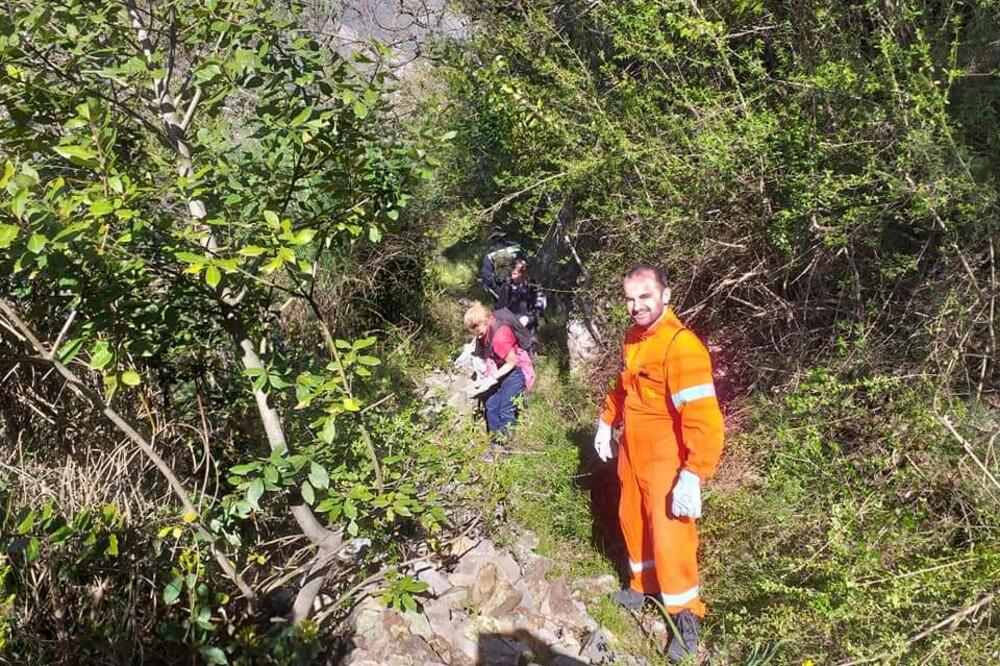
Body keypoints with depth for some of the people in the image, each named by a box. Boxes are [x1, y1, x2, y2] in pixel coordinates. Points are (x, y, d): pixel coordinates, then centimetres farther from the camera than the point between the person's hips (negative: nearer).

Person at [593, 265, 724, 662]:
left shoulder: (682, 345, -26)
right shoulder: (634, 337, 3)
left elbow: (703, 417, -30)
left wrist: (693, 475, -33)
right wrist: (607, 423, 23)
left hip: (665, 462, -8)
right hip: (632, 454, 8)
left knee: (669, 537, 1)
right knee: (632, 521, 21)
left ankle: (686, 616, 21)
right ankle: (643, 585, 44)